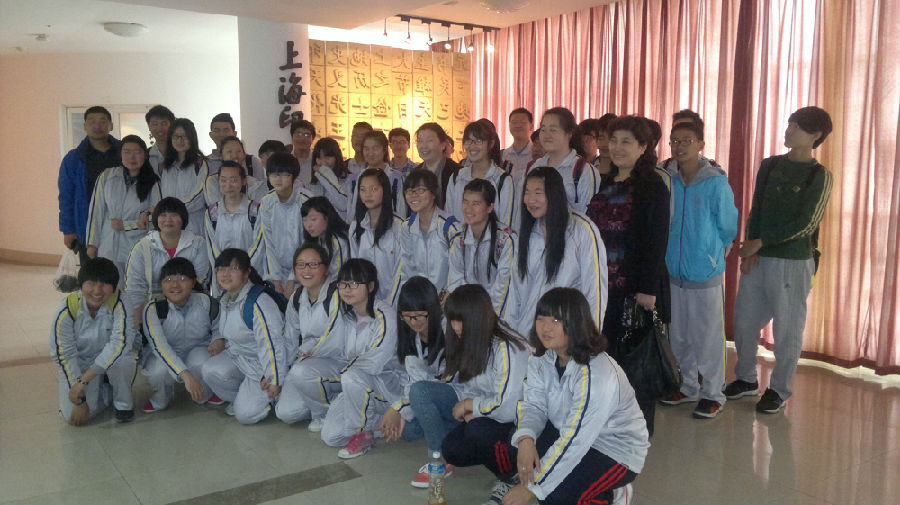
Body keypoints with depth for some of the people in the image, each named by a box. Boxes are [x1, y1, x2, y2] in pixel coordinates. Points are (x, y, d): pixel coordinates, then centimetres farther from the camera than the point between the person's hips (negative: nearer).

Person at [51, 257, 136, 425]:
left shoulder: (119, 305, -24)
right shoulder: (67, 310, -21)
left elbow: (119, 343, -33)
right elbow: (63, 355, -15)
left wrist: (82, 381, -36)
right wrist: (81, 399, -18)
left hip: (110, 360, -1)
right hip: (79, 363, 1)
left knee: (121, 357, -36)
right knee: (71, 415, -20)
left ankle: (123, 403, -7)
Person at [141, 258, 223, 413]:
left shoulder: (207, 303, -17)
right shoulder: (152, 309, -22)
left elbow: (218, 328, 3)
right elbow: (159, 345, -34)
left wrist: (218, 341, -25)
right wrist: (185, 375, -46)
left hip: (198, 349, 0)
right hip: (165, 355, 0)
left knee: (201, 363, -35)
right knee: (159, 370, -35)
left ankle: (205, 394, 1)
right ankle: (160, 399, 3)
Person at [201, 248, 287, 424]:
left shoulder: (259, 302, -27)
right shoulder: (227, 297, 4)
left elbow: (271, 343, -27)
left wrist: (274, 381, -23)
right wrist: (223, 340, 3)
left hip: (261, 363, -8)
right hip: (237, 356, 8)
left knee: (245, 414, -15)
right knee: (210, 371, -20)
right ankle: (241, 398, 7)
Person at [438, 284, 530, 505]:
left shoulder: (506, 349, -27)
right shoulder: (468, 343, 1)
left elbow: (507, 407, -32)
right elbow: (464, 387, 12)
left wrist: (470, 404, -17)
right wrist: (470, 410, -9)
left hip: (519, 421, -8)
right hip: (482, 416, 8)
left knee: (478, 430, -32)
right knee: (452, 450, -10)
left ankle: (513, 479, -8)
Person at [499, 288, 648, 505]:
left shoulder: (596, 375, -31)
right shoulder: (542, 358, -6)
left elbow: (574, 441, -31)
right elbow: (533, 404, -7)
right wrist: (525, 439, -32)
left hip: (617, 452, -7)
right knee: (505, 452, -11)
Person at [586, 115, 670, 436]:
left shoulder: (653, 187, -7)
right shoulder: (604, 184, 14)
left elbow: (657, 240, -12)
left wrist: (648, 289, -18)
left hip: (636, 286, -6)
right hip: (605, 285, 6)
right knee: (606, 352, 10)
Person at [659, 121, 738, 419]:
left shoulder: (716, 182, -10)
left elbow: (728, 227, 0)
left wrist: (711, 252, 10)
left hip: (706, 274, -4)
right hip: (674, 271, 4)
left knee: (708, 336, 4)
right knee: (679, 336, 14)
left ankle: (713, 394, 19)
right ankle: (688, 387, 31)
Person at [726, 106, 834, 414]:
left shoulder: (820, 176, -4)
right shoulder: (769, 166, 9)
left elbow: (805, 224, -11)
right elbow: (755, 211, 8)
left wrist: (760, 242, -12)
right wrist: (750, 250, -5)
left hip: (793, 261, -4)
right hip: (757, 258, 5)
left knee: (787, 327, 3)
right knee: (744, 320, 9)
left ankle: (779, 389, 18)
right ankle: (746, 379, 28)